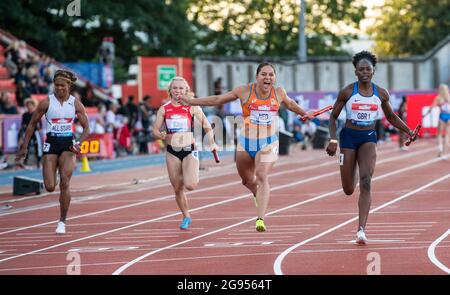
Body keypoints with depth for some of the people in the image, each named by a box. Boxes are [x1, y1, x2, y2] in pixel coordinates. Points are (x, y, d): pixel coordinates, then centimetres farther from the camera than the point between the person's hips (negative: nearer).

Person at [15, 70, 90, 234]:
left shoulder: (76, 104, 0)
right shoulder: (46, 103, -3)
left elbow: (86, 128, 5)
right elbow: (32, 124, 4)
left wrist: (79, 143, -13)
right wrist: (24, 147, 1)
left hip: (68, 145, 0)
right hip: (51, 143, 0)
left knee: (65, 182, -16)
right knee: (49, 187, -8)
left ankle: (62, 221, -5)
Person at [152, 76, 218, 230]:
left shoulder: (192, 108, -2)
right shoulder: (164, 109, 4)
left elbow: (207, 126, 0)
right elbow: (155, 130, 7)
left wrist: (212, 142, -13)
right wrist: (161, 135, -15)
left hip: (189, 150, -2)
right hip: (172, 152, 2)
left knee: (190, 185, -20)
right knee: (177, 189, 5)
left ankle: (194, 177, 16)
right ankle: (186, 217, 24)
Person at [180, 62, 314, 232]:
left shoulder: (279, 92, 0)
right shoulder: (245, 91, -5)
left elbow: (290, 104, 24)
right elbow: (218, 100, 4)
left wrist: (304, 114, 39)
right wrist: (191, 102, 4)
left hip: (268, 143, -1)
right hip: (246, 142, 1)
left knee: (262, 178, -20)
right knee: (247, 180, 16)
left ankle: (260, 219, -27)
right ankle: (258, 195, 52)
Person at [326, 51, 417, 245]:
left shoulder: (381, 94, 1)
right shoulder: (347, 92, -5)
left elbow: (391, 117, 17)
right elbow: (333, 117, 3)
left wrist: (408, 131, 4)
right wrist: (332, 140, -9)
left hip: (369, 138, 1)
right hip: (349, 136, -1)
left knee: (366, 182, -20)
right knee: (349, 190, 3)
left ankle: (361, 230, -24)